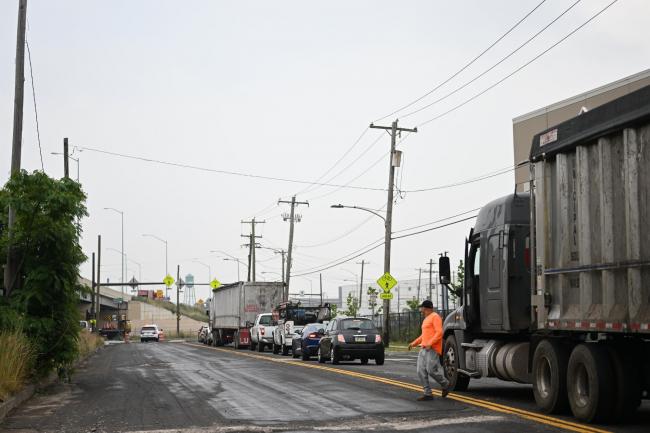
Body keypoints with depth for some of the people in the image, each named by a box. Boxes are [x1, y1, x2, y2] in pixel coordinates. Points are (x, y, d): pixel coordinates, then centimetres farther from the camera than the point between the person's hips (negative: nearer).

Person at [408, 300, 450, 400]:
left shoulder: (435, 317, -6)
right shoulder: (426, 319, 24)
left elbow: (439, 333, -16)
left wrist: (430, 343, -24)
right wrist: (414, 343, 24)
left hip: (432, 349, -9)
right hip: (423, 349, 9)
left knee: (431, 370, -14)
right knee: (421, 371, -1)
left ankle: (445, 385, 9)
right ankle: (428, 394, 0)